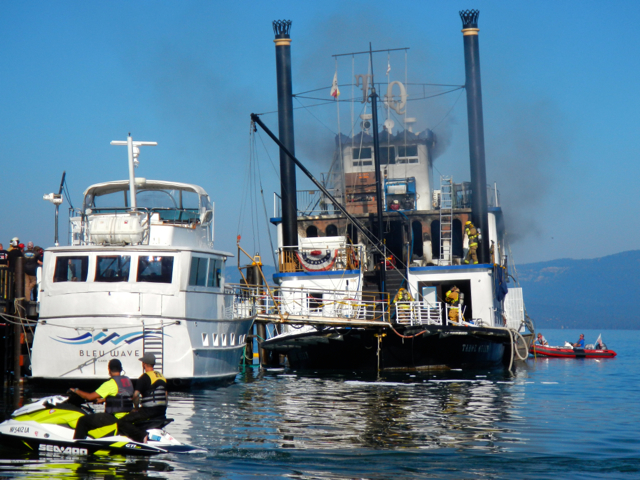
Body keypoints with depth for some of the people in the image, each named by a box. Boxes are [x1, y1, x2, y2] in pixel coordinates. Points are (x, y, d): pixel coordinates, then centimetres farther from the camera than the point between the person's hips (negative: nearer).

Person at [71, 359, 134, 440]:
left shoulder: (111, 384, -15)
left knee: (83, 421, -3)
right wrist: (104, 399, 28)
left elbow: (90, 397, -13)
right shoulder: (128, 381, 8)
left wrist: (76, 391, 2)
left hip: (115, 417, -8)